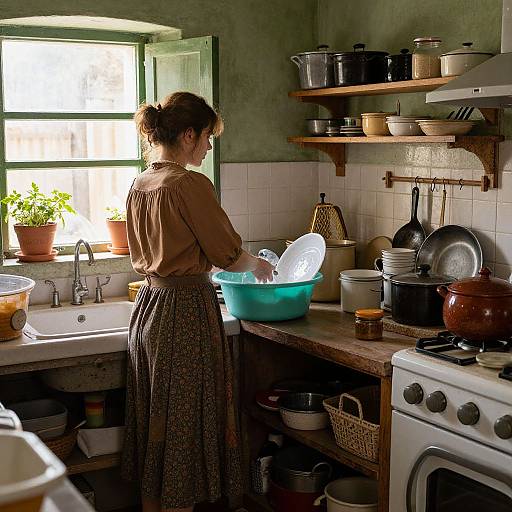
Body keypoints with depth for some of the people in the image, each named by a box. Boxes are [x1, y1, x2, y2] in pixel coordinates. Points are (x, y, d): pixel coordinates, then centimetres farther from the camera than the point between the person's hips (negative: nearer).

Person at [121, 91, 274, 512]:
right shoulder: (191, 185, -17)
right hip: (186, 309, -8)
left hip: (148, 306, 9)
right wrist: (258, 265, 10)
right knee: (183, 426, 3)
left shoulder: (140, 185, 8)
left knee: (153, 420, 18)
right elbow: (228, 253, -10)